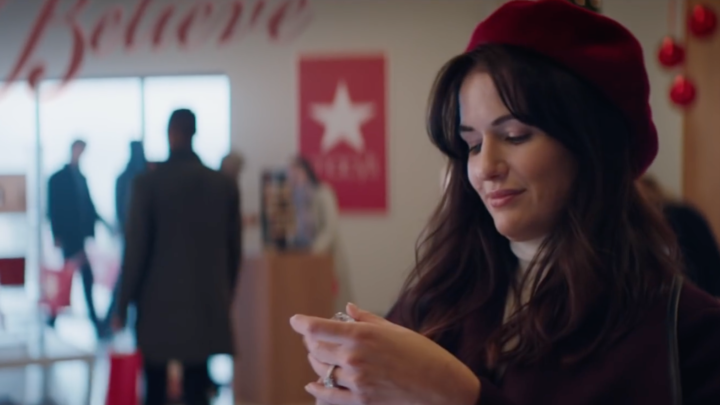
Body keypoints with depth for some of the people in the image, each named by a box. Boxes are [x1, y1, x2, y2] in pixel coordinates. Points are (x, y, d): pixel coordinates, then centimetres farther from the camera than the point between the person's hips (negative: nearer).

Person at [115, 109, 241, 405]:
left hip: (158, 305, -2)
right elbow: (233, 249, 7)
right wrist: (224, 298, 18)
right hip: (206, 305, 2)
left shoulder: (148, 183, -8)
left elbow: (135, 248, -7)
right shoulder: (225, 184, 2)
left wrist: (123, 305, 1)